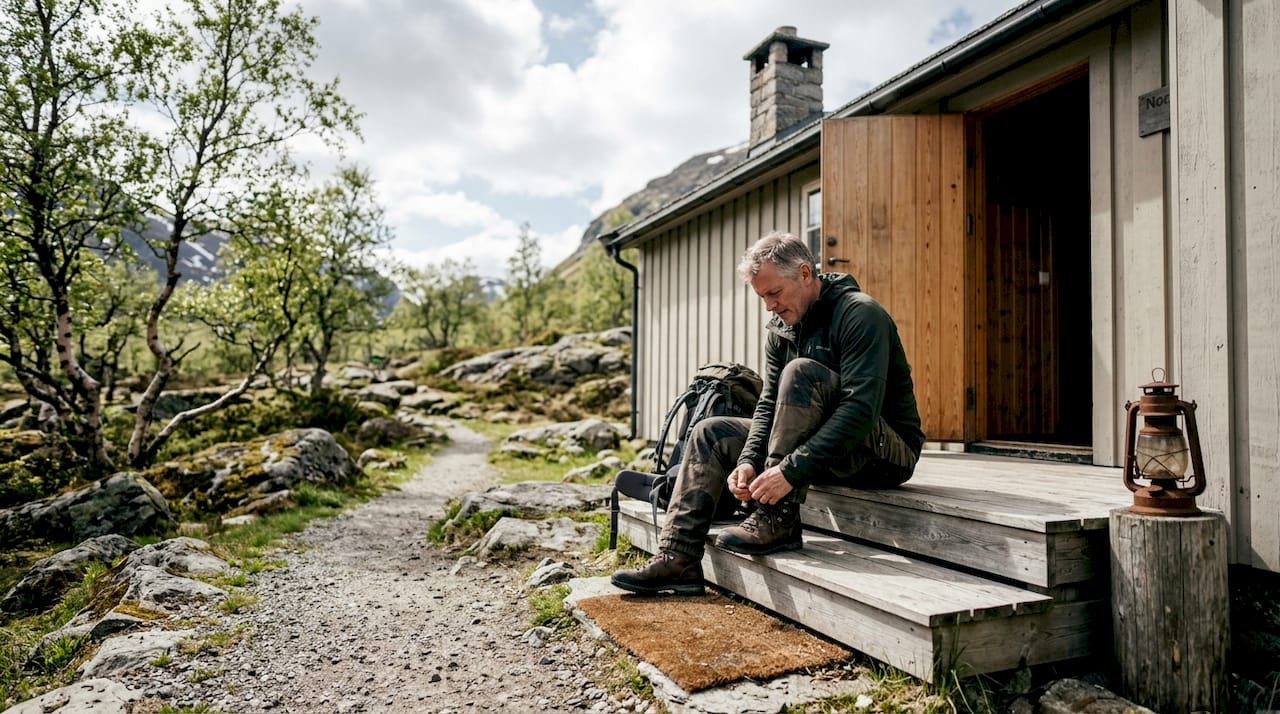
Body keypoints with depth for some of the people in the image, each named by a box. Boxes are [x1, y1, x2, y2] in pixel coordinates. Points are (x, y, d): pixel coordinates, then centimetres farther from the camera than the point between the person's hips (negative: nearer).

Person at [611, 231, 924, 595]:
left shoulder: (860, 314, -19)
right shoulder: (781, 329, 6)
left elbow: (861, 409, -29)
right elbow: (769, 404, 2)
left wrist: (790, 469, -33)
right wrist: (748, 460, -17)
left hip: (887, 451, -8)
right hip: (829, 450, 8)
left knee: (801, 372, -31)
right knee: (712, 433, 0)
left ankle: (779, 522, -25)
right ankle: (677, 559, -9)